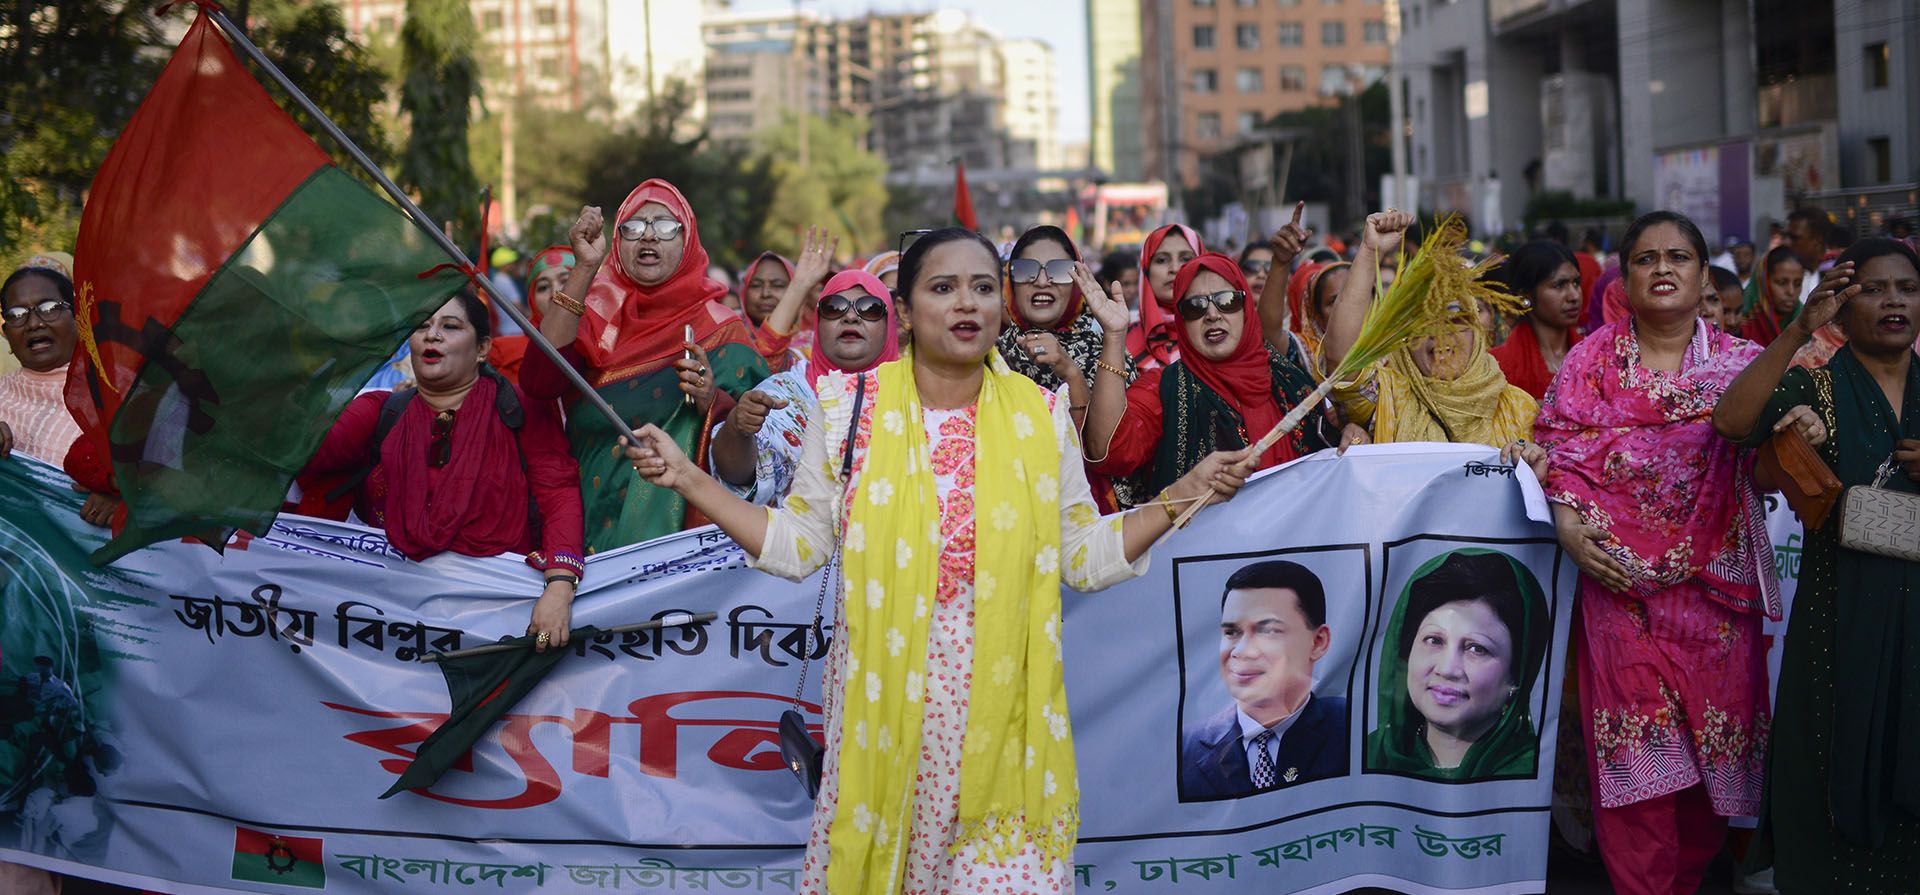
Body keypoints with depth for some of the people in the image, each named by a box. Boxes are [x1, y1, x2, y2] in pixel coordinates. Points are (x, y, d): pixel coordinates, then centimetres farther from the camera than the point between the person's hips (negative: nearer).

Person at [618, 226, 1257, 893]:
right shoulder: (849, 407, 0)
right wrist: (688, 479, -3)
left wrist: (1183, 495, 0)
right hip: (883, 698, 0)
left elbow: (1085, 559, 8)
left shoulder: (1041, 417, 2)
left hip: (1002, 703, 0)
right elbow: (797, 546, 4)